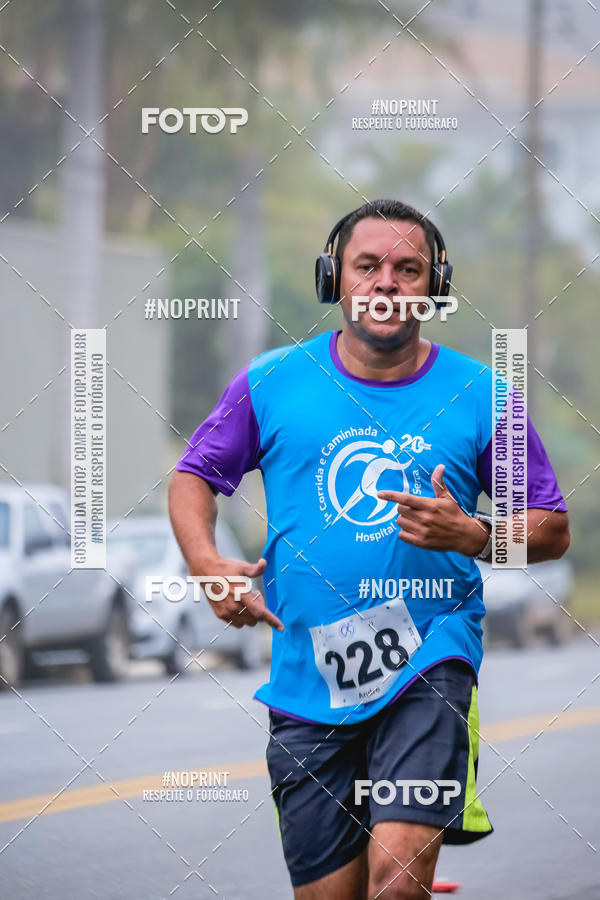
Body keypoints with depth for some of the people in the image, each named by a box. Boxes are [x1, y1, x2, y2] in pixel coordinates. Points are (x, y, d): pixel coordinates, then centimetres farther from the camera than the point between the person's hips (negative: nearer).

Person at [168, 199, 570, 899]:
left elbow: (552, 528, 6)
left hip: (428, 664, -2)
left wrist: (471, 536, -14)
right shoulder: (270, 383, 4)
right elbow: (194, 475, 15)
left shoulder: (477, 394, 1)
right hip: (308, 679, 2)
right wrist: (208, 565, -4)